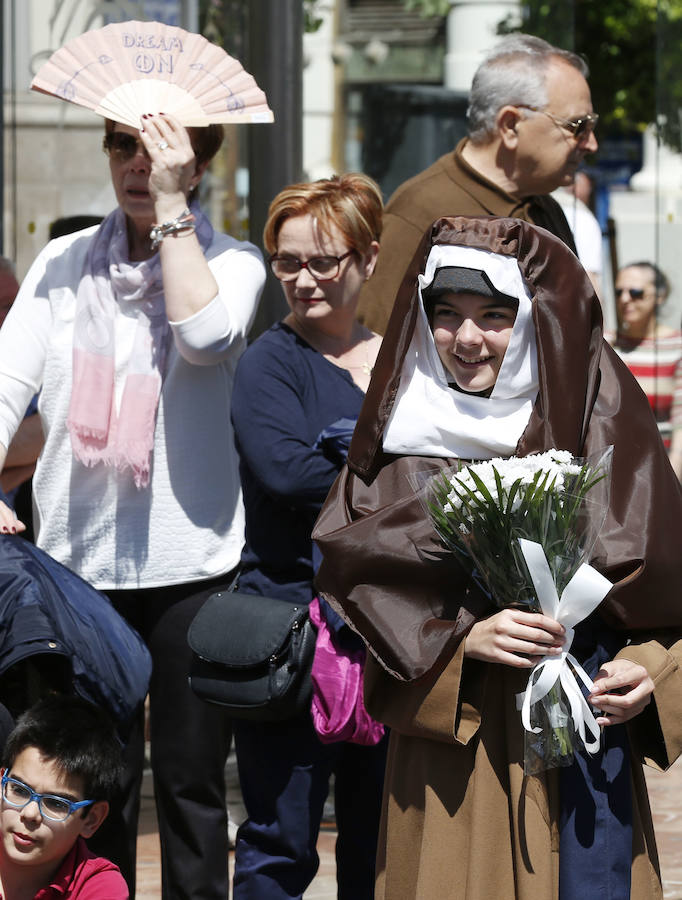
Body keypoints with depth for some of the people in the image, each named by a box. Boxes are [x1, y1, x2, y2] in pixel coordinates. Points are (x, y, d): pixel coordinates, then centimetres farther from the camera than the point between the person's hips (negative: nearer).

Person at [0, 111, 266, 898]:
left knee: (190, 776, 4)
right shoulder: (63, 264, 10)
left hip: (191, 556, -2)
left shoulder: (231, 263, 3)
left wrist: (172, 205, -14)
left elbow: (205, 333, -20)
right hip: (79, 552, 2)